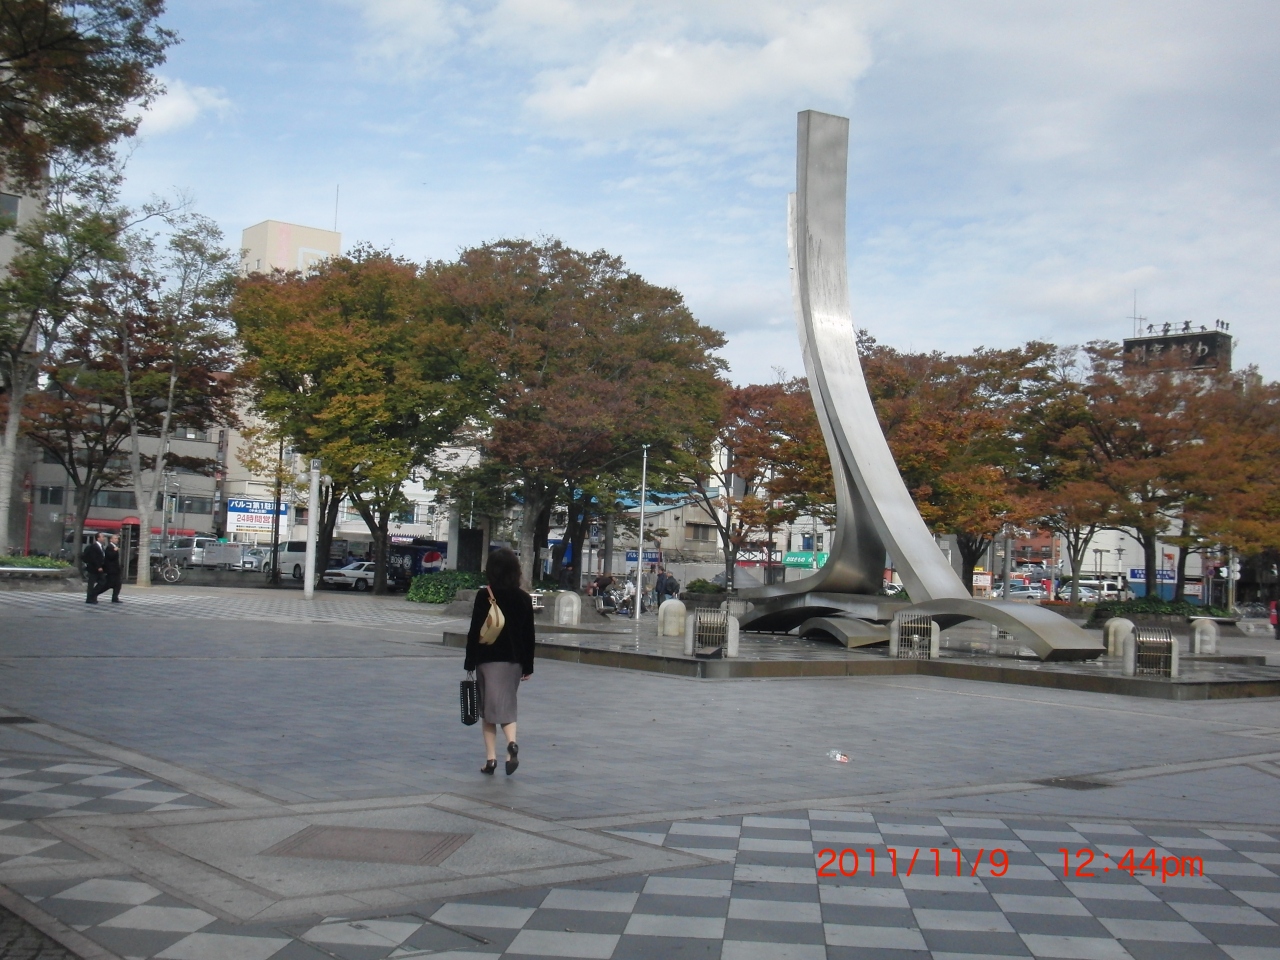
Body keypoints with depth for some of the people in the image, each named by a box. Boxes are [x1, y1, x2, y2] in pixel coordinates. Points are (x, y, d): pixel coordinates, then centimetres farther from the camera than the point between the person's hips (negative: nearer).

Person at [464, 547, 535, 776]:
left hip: (487, 659, -2)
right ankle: (511, 742, -14)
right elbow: (529, 635, 3)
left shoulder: (484, 596, -8)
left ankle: (491, 758, 5)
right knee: (506, 706, 12)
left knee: (488, 709, 8)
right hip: (513, 660, 2)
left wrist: (470, 663, -1)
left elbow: (475, 631, -8)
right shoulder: (524, 598, 0)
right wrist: (528, 666, 10)